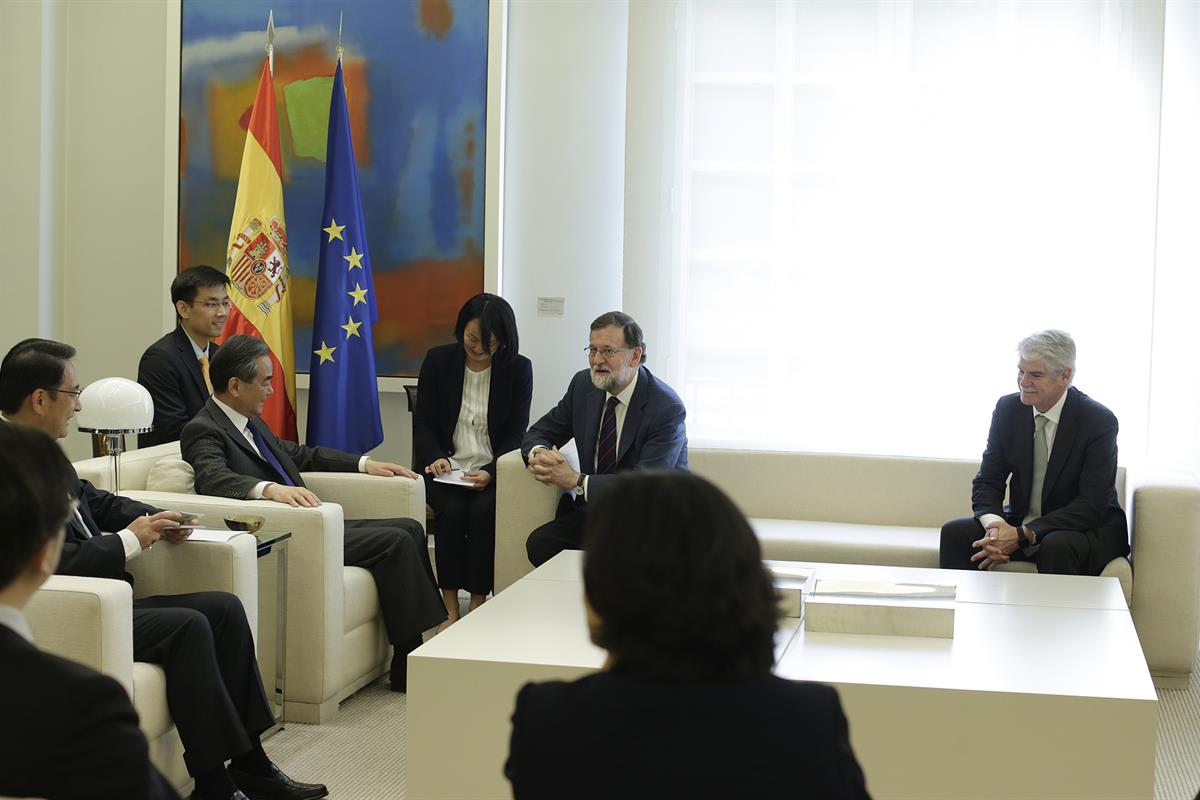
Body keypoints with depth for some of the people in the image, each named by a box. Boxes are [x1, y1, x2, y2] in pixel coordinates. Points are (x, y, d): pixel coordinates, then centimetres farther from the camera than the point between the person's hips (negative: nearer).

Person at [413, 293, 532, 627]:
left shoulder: (518, 369, 0)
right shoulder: (438, 361, 3)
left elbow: (515, 434, 0)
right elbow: (422, 423, 6)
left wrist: (489, 473, -17)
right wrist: (436, 458, -14)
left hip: (493, 470, -1)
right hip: (446, 468, 1)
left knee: (483, 510, -31)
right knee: (452, 510, -29)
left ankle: (478, 602, -21)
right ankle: (449, 604, -20)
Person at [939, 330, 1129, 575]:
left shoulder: (1100, 421, -16)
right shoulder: (1008, 408, -1)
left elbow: (1091, 506, -20)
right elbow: (987, 481, 1)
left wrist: (1023, 535, -28)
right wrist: (995, 524, -23)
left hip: (1088, 528, -4)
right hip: (1019, 523, 4)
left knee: (1057, 547, -36)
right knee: (954, 532, -17)